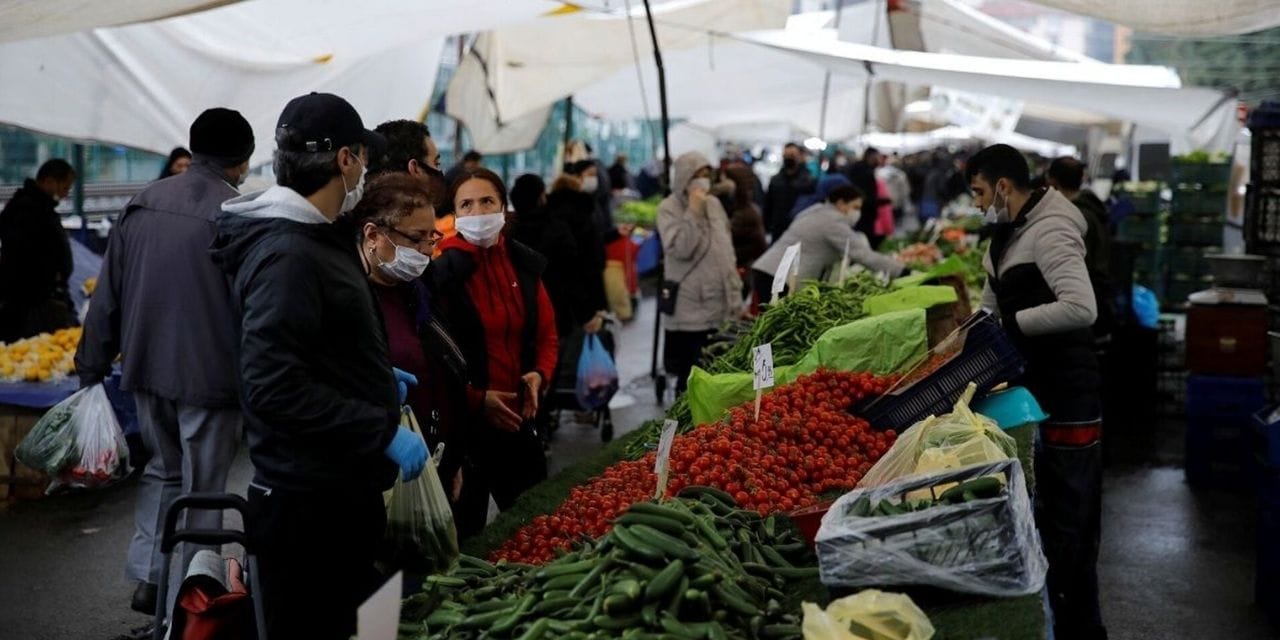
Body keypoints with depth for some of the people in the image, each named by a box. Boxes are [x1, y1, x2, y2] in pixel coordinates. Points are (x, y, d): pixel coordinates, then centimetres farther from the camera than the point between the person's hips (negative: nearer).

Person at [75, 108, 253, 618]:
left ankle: (146, 579, 20)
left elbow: (107, 294, 7)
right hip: (209, 375, -5)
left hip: (147, 367, 6)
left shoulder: (142, 204, 4)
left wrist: (92, 366, 13)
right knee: (202, 489, 7)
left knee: (163, 470, 24)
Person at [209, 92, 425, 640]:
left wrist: (377, 380, 21)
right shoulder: (287, 255, -20)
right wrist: (384, 432, -23)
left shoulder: (315, 238, 13)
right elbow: (277, 390, -27)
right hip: (309, 506, -10)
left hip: (342, 491, 10)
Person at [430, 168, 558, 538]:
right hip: (465, 420, -5)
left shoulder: (524, 264, 6)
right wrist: (477, 399, -17)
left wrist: (540, 375, -4)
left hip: (519, 417, 5)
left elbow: (547, 331, 13)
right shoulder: (443, 272, -12)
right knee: (468, 530, 8)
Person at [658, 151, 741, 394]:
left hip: (720, 305, 5)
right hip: (690, 308, -5)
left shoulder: (714, 204, 13)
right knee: (691, 374, -5)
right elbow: (680, 249, -17)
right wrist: (693, 212, -17)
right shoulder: (669, 208, -4)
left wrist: (735, 294, 15)